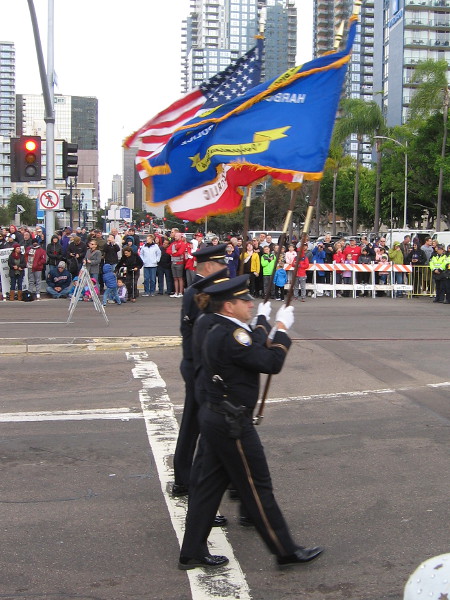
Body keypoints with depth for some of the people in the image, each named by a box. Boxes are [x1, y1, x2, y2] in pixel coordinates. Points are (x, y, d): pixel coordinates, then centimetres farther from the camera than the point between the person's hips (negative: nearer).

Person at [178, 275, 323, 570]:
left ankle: (193, 552, 24)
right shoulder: (230, 336, -23)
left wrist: (264, 320, 36)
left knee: (210, 485, 15)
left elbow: (253, 349, 24)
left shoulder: (219, 332, 8)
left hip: (215, 419, 10)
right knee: (258, 487, 2)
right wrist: (282, 330, -9)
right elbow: (272, 363, -22)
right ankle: (286, 551, 16)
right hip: (232, 424, -10)